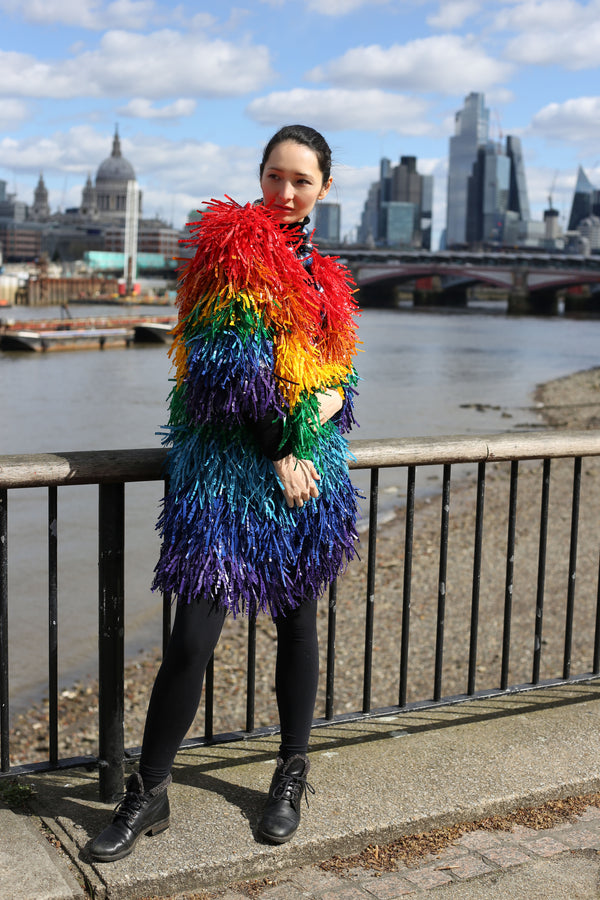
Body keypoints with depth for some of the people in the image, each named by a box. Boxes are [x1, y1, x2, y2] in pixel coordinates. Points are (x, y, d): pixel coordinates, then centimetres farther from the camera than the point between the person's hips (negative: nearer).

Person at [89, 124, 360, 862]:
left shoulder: (320, 271, 17)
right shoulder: (233, 243, -3)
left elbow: (341, 365, 17)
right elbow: (229, 364, -12)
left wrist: (332, 398, -7)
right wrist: (280, 451, -13)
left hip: (308, 465, 6)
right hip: (231, 463, -6)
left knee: (297, 621, 13)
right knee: (193, 635, -6)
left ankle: (292, 775, 29)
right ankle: (147, 796, 9)